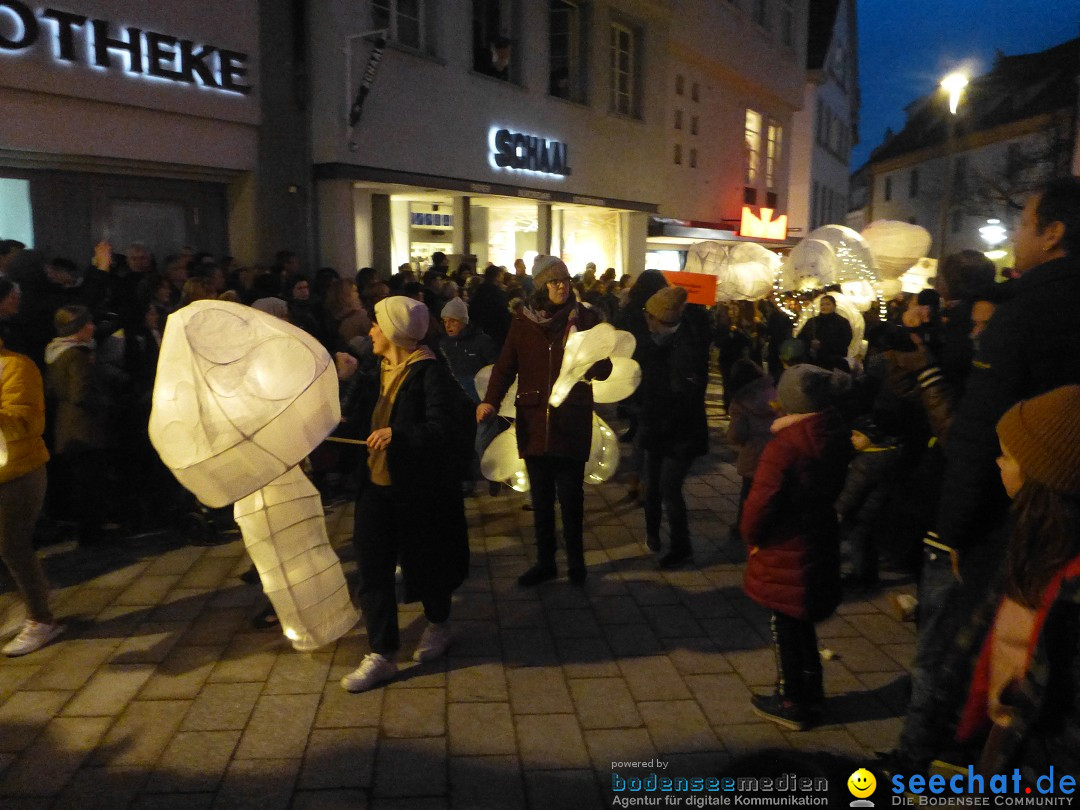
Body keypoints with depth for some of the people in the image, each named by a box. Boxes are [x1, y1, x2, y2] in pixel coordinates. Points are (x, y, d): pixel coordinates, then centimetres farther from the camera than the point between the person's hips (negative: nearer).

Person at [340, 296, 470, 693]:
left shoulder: (430, 373, -15)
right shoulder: (380, 372, 11)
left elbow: (441, 430, -24)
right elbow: (360, 419, 20)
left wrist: (396, 433, -31)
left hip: (419, 489, -7)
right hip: (377, 485, 7)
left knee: (424, 563, 11)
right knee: (373, 569, 4)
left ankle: (439, 625, 38)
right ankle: (381, 655, 14)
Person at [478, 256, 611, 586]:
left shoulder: (586, 319, 0)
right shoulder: (522, 322, 3)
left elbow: (603, 370, -3)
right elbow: (505, 365, 1)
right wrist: (490, 400, -15)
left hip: (571, 423, -2)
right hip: (534, 421, 2)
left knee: (571, 497, 5)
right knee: (541, 499, 11)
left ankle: (576, 560, 24)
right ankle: (545, 561, 25)